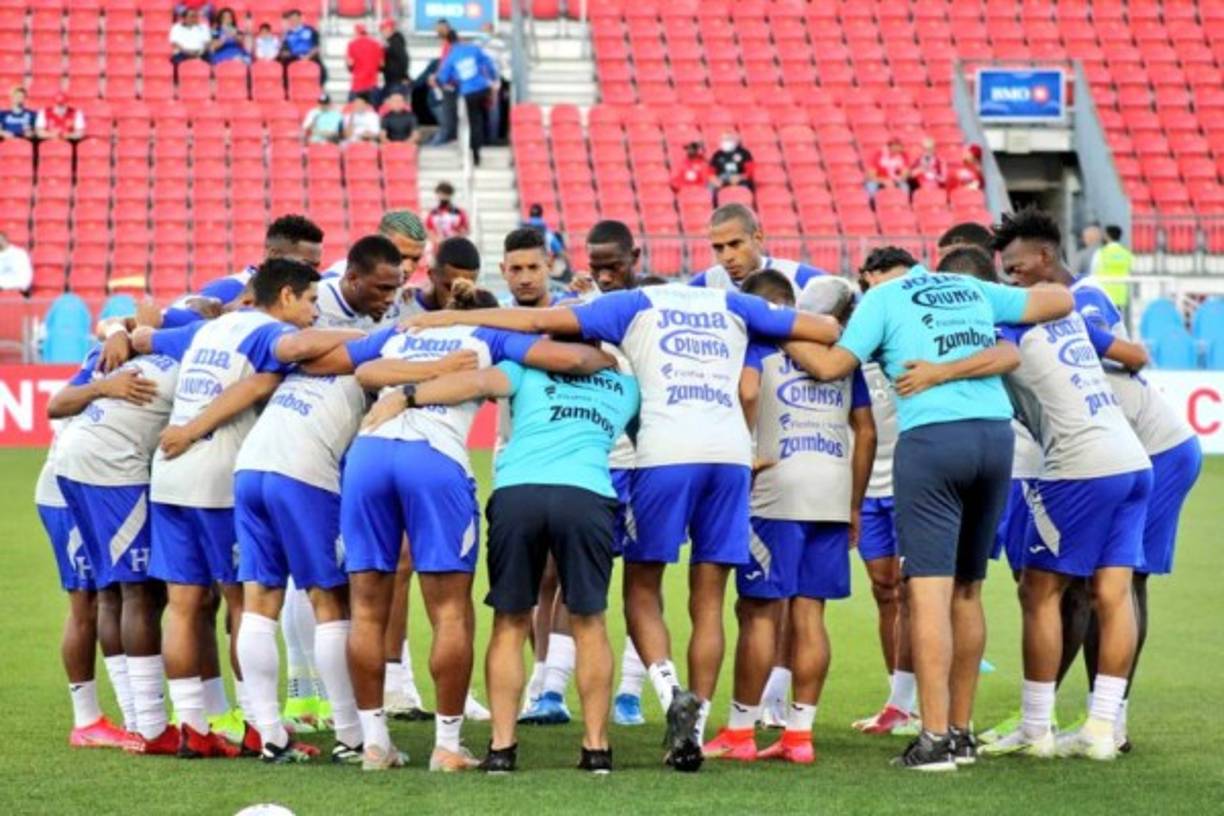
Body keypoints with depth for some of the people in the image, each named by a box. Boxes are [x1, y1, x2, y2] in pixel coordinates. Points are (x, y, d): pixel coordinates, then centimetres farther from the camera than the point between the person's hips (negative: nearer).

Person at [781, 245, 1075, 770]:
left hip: (931, 438, -5)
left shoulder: (881, 298, 8)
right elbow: (1061, 301, 26)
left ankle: (935, 739, -14)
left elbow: (830, 366, 2)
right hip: (996, 433, 5)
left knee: (929, 587, -7)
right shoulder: (974, 290, 22)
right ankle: (961, 732, 19)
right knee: (967, 589, 14)